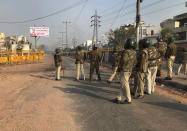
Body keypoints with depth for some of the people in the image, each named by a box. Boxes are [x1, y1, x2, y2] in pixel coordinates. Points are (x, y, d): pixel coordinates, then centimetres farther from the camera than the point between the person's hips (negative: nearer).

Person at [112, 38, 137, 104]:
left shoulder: (126, 52, -16)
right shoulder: (134, 52, 9)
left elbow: (124, 61, -22)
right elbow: (134, 62, 13)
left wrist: (120, 67, -7)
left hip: (124, 70, -9)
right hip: (129, 70, 9)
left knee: (125, 84, -2)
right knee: (123, 85, 11)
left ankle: (128, 100, 3)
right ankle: (119, 99, 15)